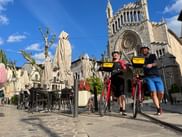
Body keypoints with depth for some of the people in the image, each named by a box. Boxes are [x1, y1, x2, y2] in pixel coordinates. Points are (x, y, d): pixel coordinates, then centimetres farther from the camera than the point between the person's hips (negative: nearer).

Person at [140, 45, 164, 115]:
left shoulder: (153, 56, 14)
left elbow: (155, 63, -6)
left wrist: (151, 65, -30)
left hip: (157, 76, 1)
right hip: (148, 77, -1)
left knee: (161, 93, -5)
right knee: (153, 92, -16)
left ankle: (158, 104, 22)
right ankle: (158, 108, -7)